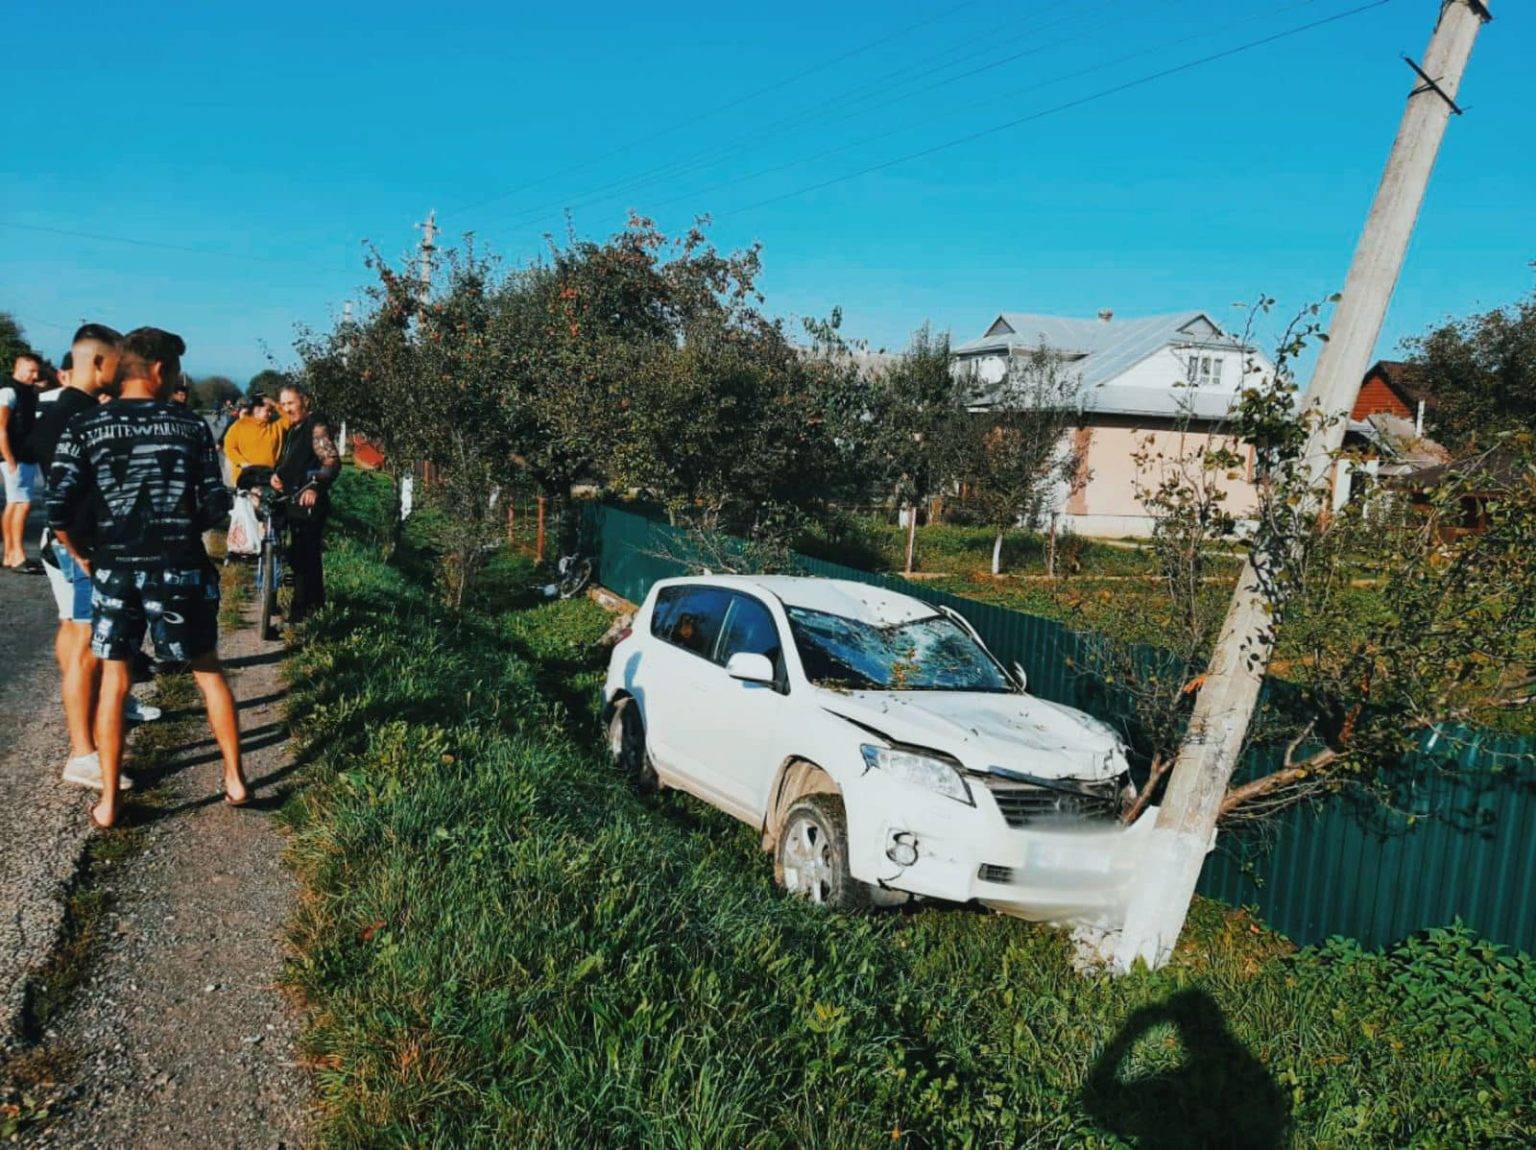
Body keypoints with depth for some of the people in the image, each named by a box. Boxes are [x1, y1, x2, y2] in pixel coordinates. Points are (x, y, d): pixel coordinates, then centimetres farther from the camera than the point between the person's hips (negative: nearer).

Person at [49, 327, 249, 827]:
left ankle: (108, 802, 15)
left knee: (114, 680, 12)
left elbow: (59, 509, -7)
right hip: (181, 568, 0)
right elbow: (216, 507, -3)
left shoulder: (85, 427, 0)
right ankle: (235, 779, 21)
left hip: (115, 569, 1)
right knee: (208, 670, 15)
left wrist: (79, 556, 9)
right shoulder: (191, 425, 0)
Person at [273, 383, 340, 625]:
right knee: (309, 554, 17)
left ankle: (300, 610, -5)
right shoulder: (293, 428, 18)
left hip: (310, 502, -10)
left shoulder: (316, 426, -11)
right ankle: (317, 601, 28)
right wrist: (277, 474, 8)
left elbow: (332, 461, -22)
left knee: (301, 557, -10)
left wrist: (314, 486, -35)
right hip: (294, 501, 10)